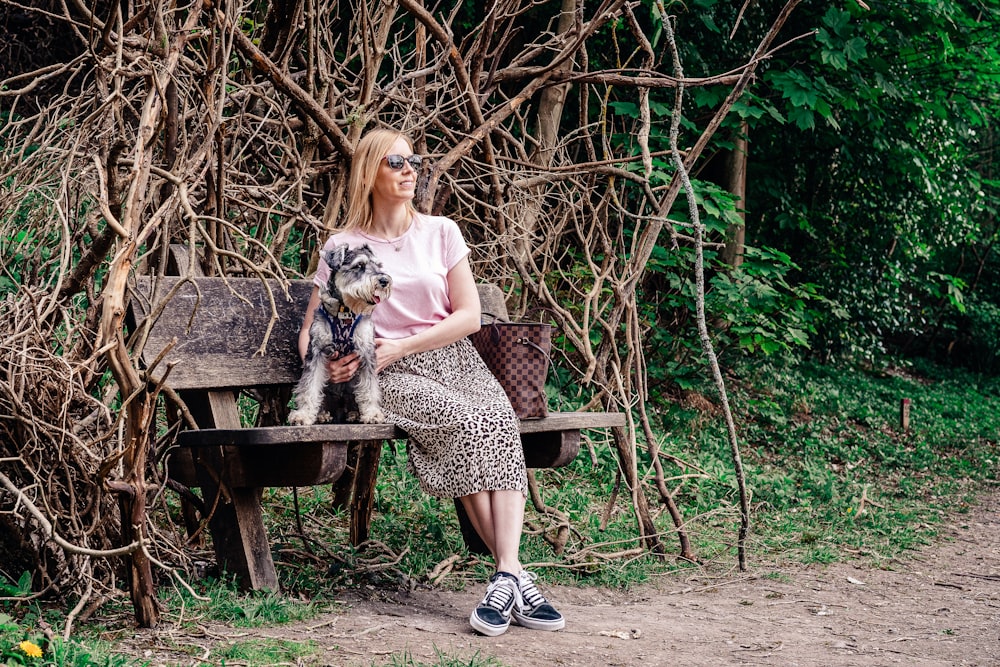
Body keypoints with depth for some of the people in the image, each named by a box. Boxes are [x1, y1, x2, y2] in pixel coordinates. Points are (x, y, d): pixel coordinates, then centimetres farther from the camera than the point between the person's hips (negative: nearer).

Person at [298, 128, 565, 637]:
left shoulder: (440, 232, 10)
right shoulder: (343, 246, 7)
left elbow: (469, 315, 3)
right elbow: (310, 330, 10)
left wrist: (399, 348, -8)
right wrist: (323, 362, -14)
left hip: (453, 357, 2)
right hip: (393, 378, -2)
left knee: (499, 419, -31)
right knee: (465, 422, -33)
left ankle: (505, 577, -40)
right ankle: (516, 578, -33)